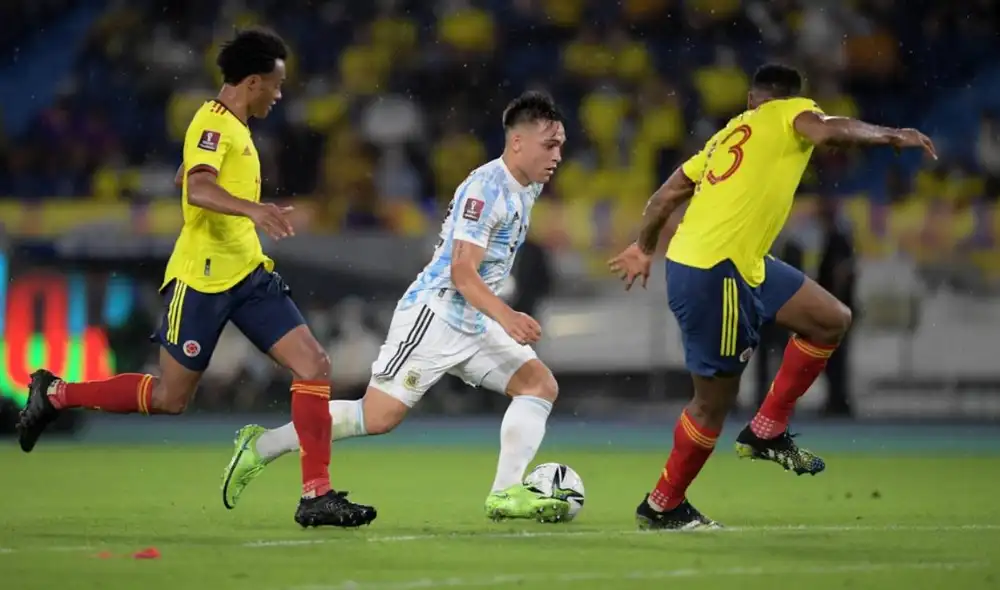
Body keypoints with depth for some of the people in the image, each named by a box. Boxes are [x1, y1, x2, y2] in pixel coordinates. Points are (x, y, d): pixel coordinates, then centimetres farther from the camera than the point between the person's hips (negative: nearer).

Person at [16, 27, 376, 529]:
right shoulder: (213, 124, -13)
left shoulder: (232, 126, 16)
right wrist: (252, 208, -49)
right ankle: (55, 393, 20)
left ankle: (316, 496, -7)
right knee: (170, 398, 0)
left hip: (248, 275, 9)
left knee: (314, 365, -7)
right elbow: (198, 190, -32)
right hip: (202, 280, -9)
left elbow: (185, 180, 31)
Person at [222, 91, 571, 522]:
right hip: (434, 314, -9)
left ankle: (506, 494, -10)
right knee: (378, 417, -11)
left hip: (472, 323, 9)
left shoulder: (526, 189, 11)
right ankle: (262, 445, 2)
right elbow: (462, 272, -25)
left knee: (541, 384, -6)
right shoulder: (485, 188, -18)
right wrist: (506, 317, -37)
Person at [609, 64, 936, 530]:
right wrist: (890, 136, -13)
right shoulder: (788, 114, 0)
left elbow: (665, 196, 22)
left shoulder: (726, 136, 20)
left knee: (833, 320, 11)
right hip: (713, 276, -9)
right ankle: (661, 508, 16)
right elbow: (827, 130, -24)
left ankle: (766, 432, 16)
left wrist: (644, 248, 34)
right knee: (714, 401, 2)